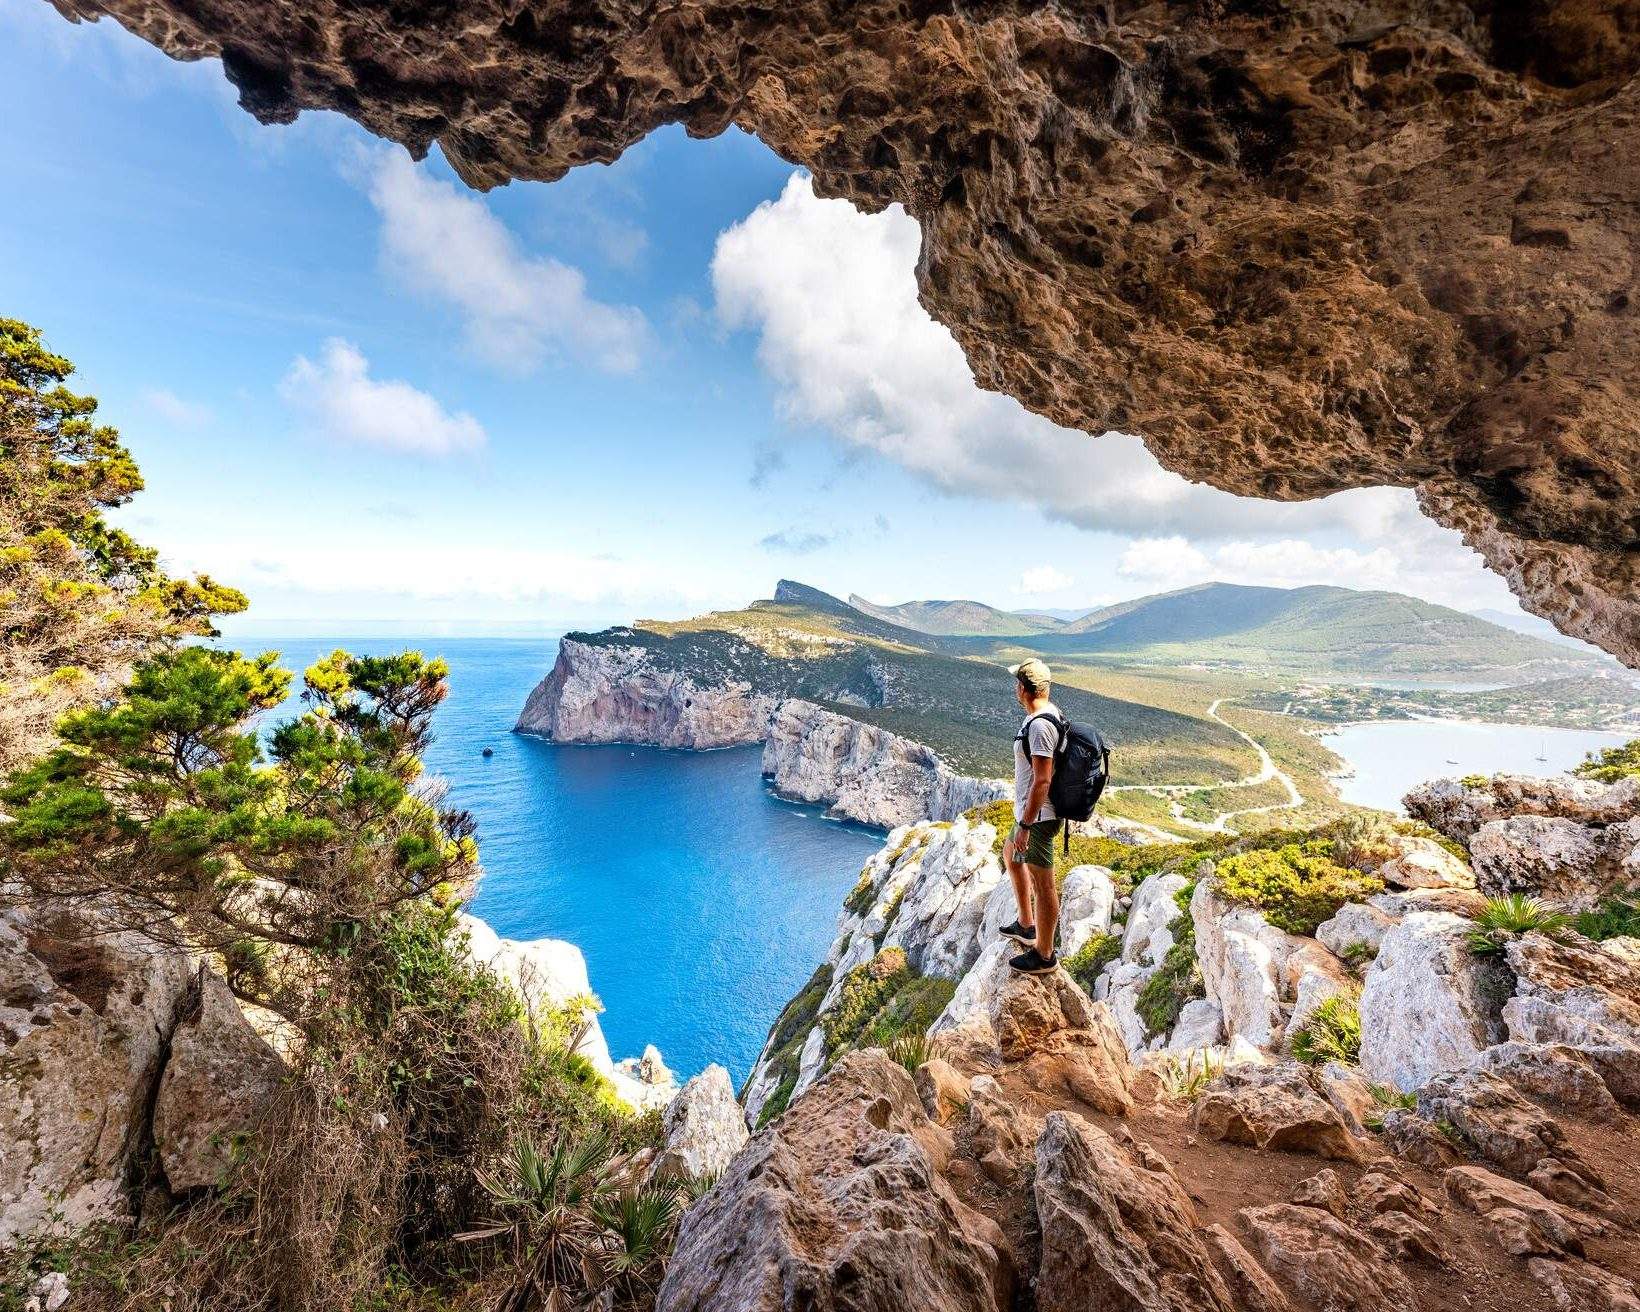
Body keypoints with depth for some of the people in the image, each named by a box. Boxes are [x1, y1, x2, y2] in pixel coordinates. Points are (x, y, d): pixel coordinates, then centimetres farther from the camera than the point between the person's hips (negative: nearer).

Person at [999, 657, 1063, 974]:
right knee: (1010, 856, 28)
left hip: (1038, 817, -11)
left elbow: (1042, 780, -27)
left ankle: (1044, 955, 18)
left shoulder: (1039, 725, -25)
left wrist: (1024, 825, -23)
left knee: (1042, 883, 3)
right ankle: (1026, 925, 40)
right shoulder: (1049, 714, 7)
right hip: (1031, 811, 11)